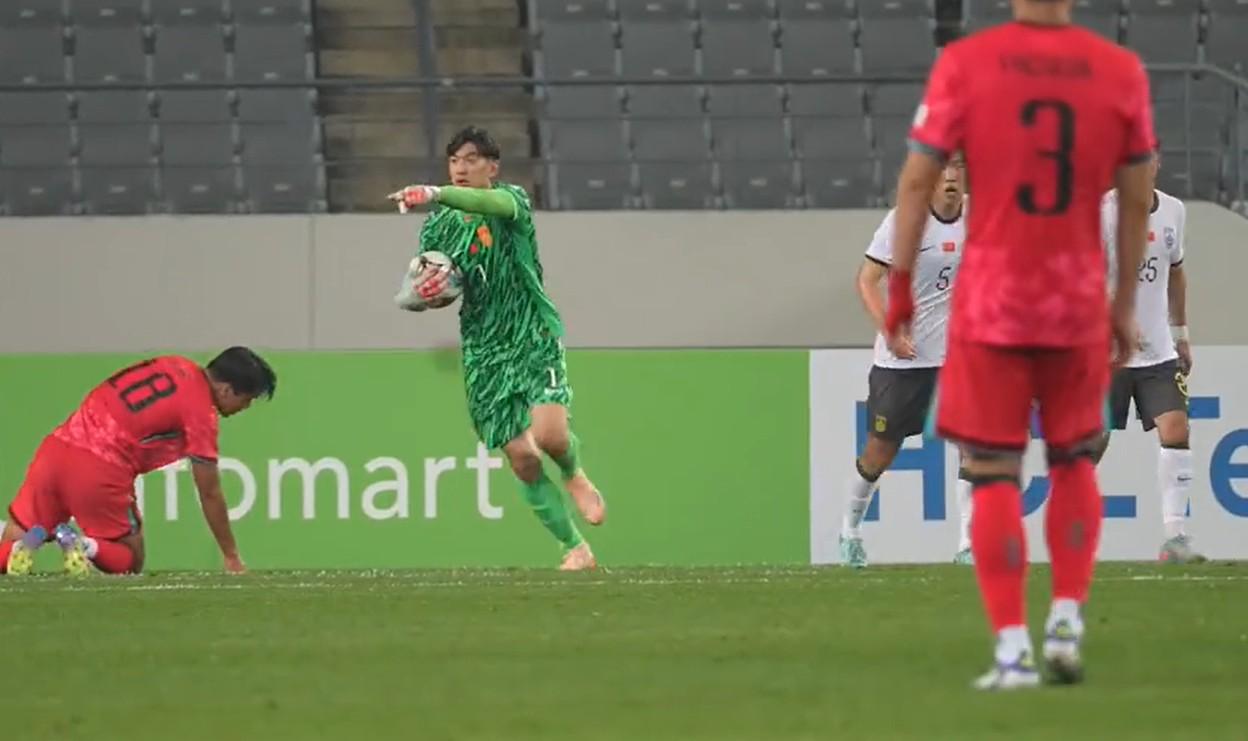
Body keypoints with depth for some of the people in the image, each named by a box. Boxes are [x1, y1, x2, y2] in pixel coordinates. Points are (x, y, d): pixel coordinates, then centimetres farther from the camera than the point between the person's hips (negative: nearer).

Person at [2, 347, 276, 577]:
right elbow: (210, 494, 2)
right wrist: (231, 557, 13)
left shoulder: (174, 365, 16)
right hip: (100, 471, -6)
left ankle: (30, 542, -18)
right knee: (129, 563, 14)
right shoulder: (201, 412, -3)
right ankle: (83, 545, -15)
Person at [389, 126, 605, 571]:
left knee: (549, 434, -24)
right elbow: (438, 295, 11)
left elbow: (493, 203, -30)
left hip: (533, 337, -4)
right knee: (521, 457, -4)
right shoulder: (439, 227, 9)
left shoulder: (512, 200, -4)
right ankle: (575, 549, 10)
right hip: (483, 349, 4)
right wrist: (427, 294, -16)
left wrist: (436, 194, -47)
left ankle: (574, 475, 13)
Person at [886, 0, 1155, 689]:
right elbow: (1136, 199, 3)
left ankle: (1012, 648, -2)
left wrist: (900, 283, 3)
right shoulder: (1120, 70, -2)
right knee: (1074, 460, 20)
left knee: (994, 475, 3)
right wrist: (1126, 301, 13)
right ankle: (1067, 620, 12)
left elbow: (917, 179, -6)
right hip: (1080, 306, 2)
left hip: (989, 302, -2)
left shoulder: (964, 63, -7)